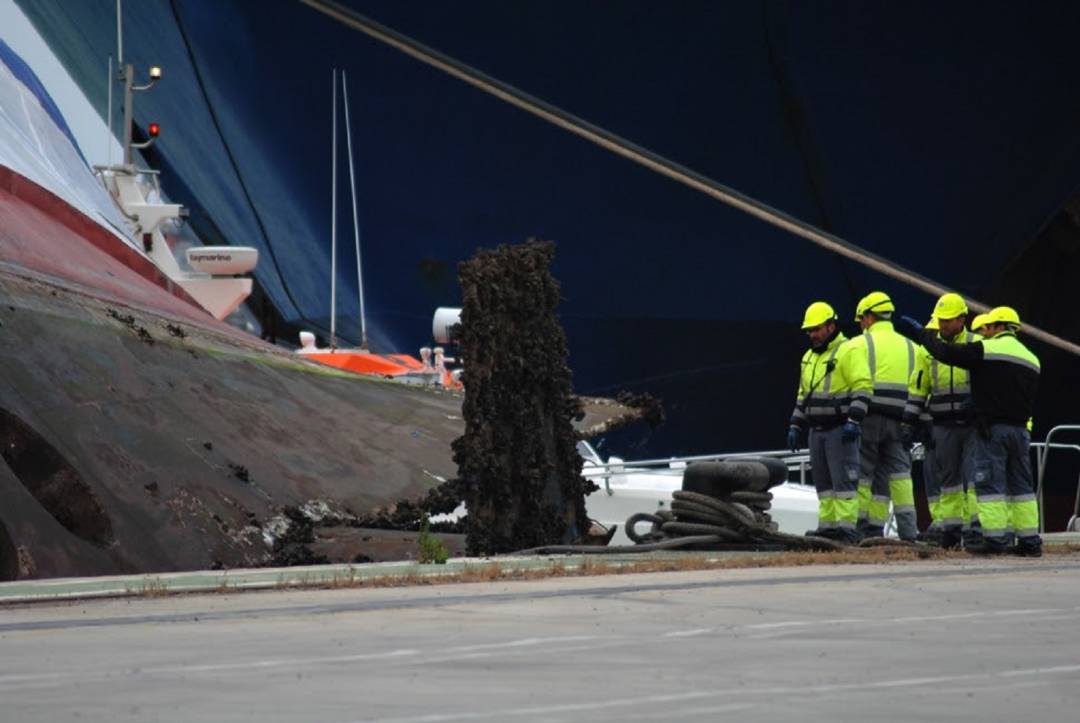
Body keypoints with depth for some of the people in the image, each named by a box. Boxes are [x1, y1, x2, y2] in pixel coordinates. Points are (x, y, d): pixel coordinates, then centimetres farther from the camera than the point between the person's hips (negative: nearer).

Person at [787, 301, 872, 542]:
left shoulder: (848, 351, -9)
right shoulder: (809, 357, 19)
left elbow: (862, 388, -16)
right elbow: (803, 395, 26)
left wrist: (853, 421, -24)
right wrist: (795, 426, 20)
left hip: (840, 429, -8)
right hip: (817, 430, 8)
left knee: (843, 480, -11)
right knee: (823, 482, 8)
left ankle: (846, 527, -13)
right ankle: (827, 525, 11)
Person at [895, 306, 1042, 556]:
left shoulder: (987, 349, -6)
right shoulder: (1031, 359, 15)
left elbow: (946, 353, -6)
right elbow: (1030, 397, 18)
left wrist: (921, 334, 7)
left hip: (991, 427, -6)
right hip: (1019, 429, 6)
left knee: (989, 483, -4)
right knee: (1021, 484, 10)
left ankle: (995, 538, -10)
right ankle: (1029, 540, 9)